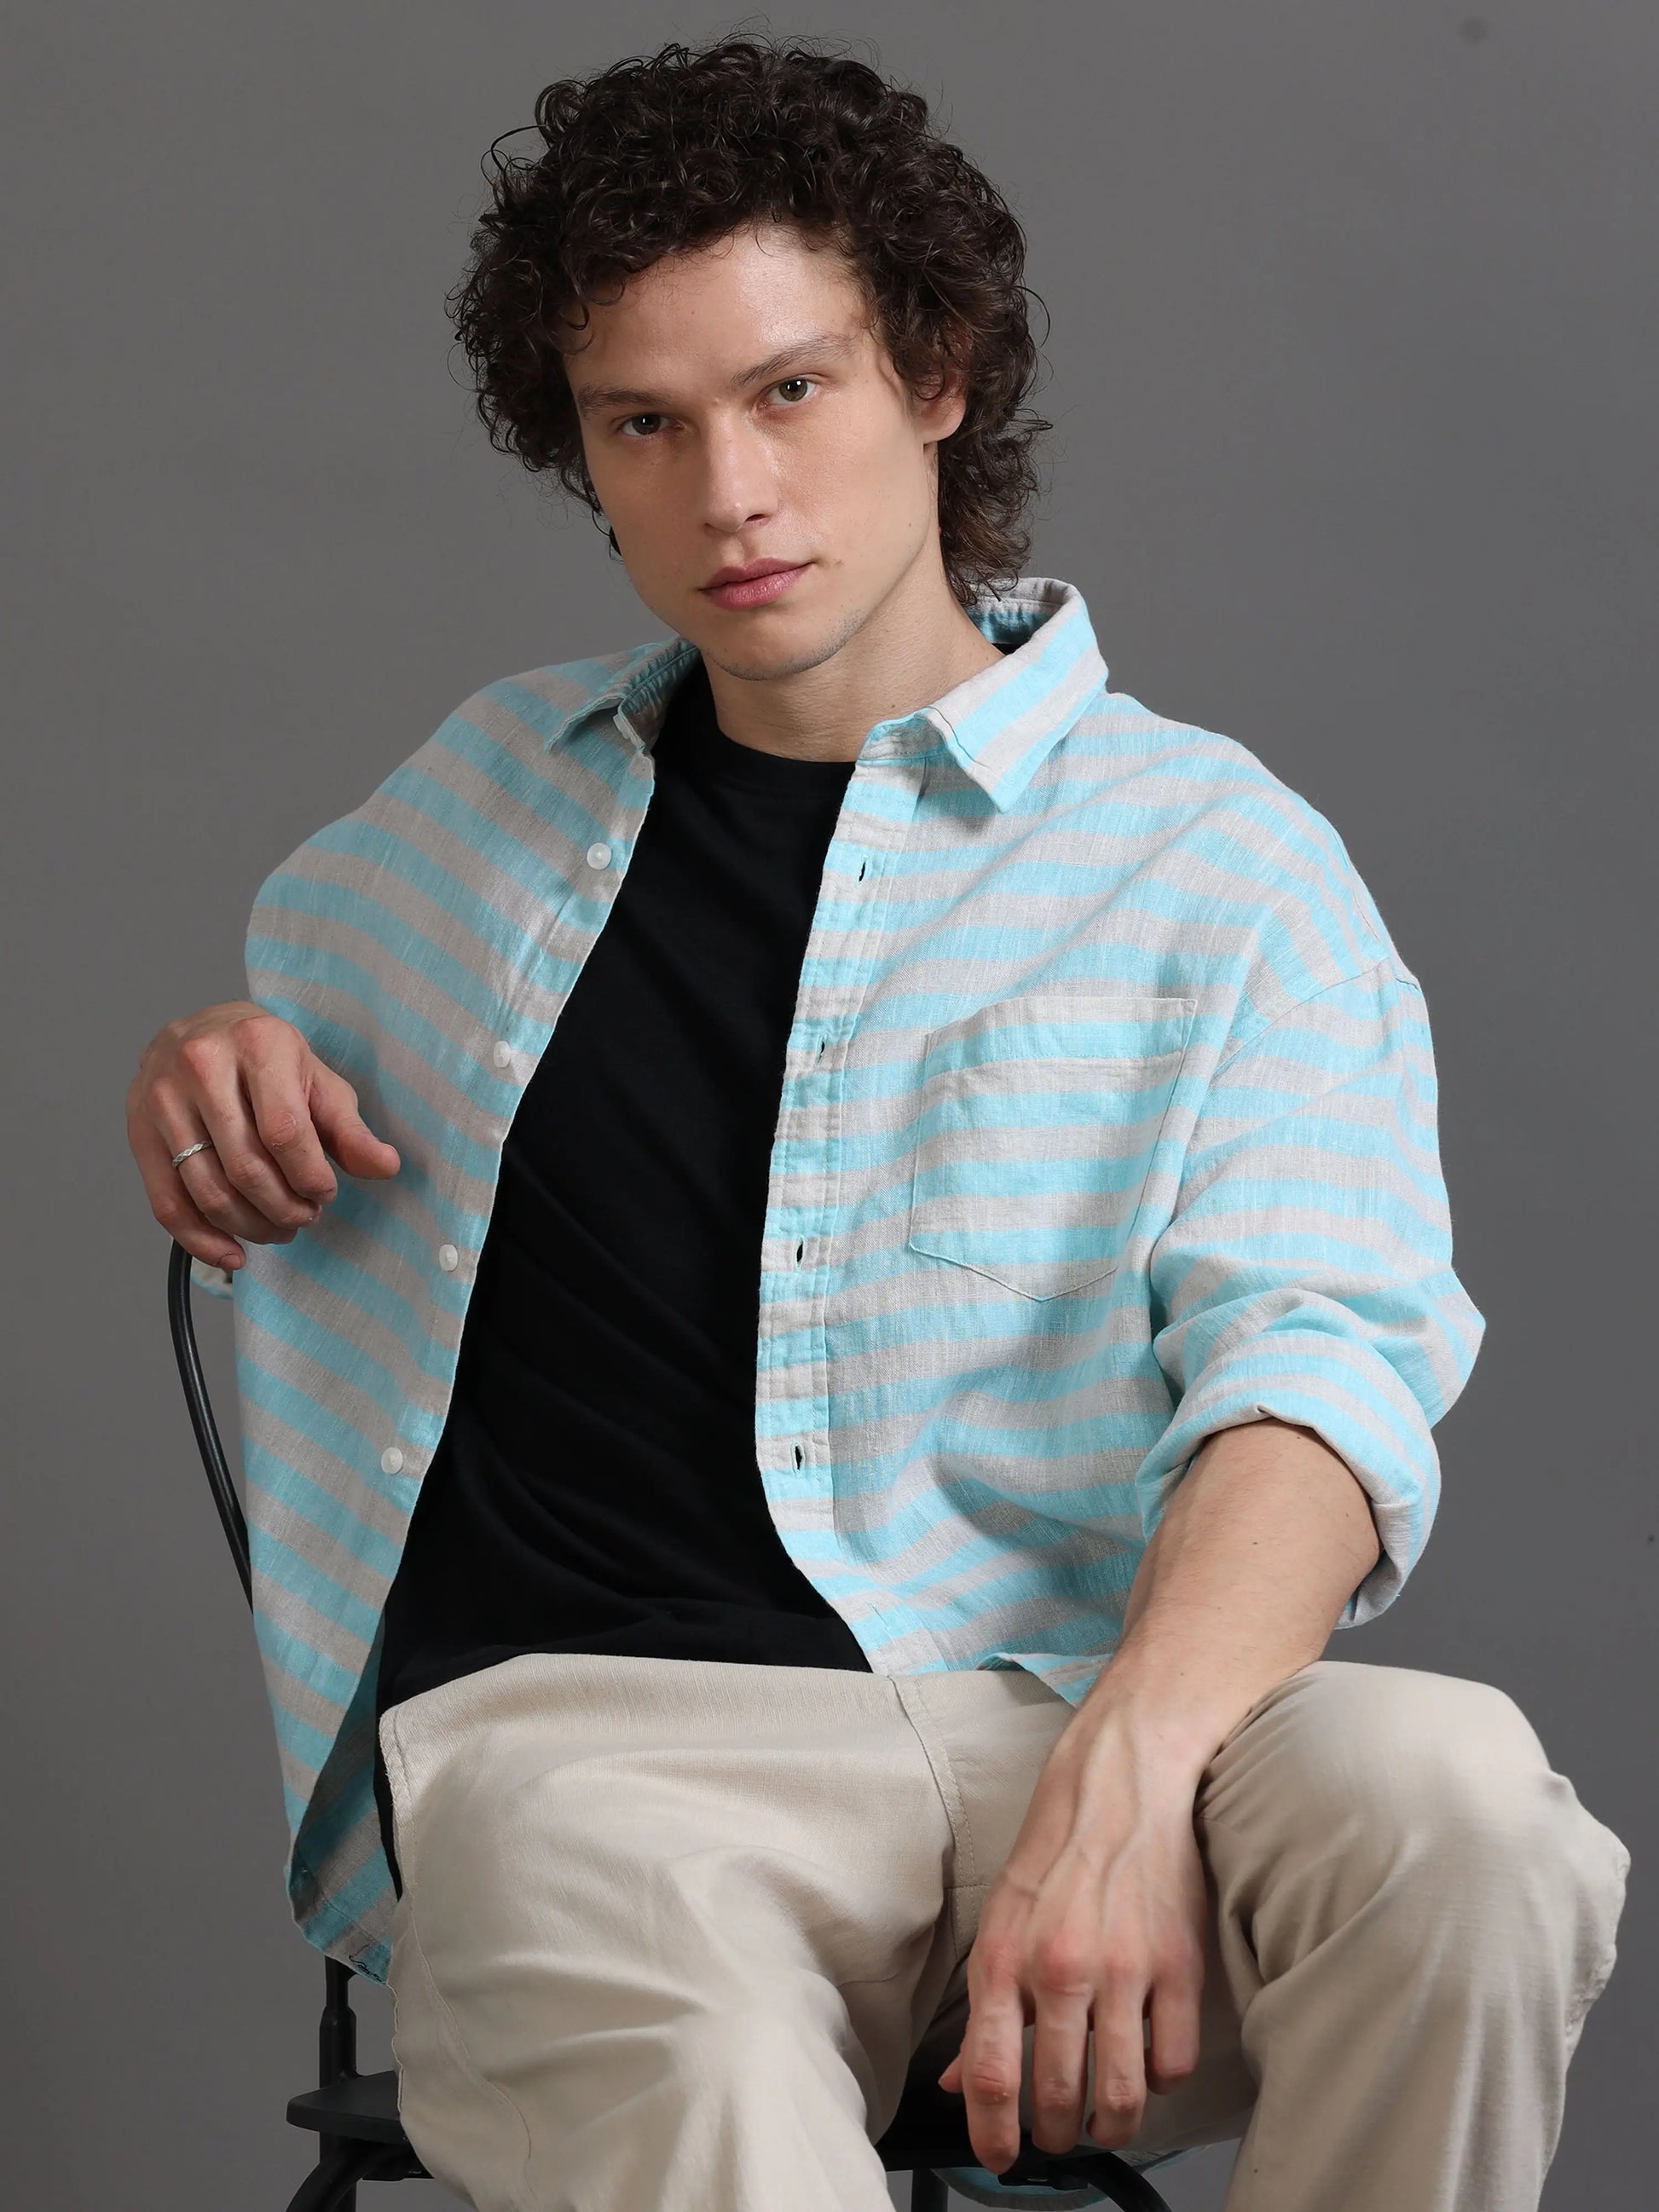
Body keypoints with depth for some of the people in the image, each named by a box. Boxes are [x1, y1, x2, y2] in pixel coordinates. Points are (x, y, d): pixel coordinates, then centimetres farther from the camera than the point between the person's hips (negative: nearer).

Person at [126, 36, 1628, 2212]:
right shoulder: (496, 789, 22)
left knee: (1443, 1787, -36)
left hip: (1040, 1711, 0)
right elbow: (297, 963, 44)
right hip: (572, 1717, 0)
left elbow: (1315, 1367, -6)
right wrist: (203, 1071, 15)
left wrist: (1124, 1778, -27)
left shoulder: (1216, 867, 9)